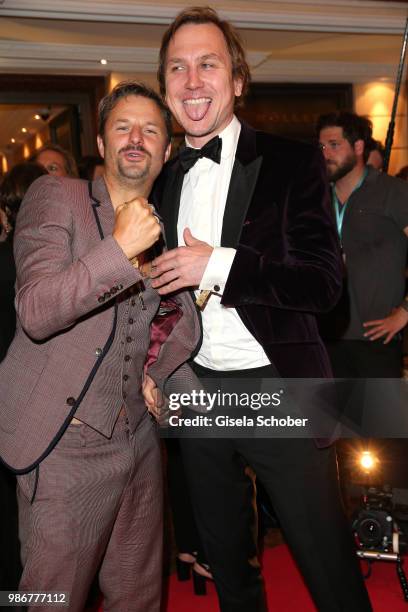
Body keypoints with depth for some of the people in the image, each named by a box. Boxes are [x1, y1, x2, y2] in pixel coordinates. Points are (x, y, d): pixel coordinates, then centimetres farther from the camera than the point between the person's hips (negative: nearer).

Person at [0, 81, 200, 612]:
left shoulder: (162, 228, 12)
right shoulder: (55, 196, -6)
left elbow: (186, 318, 23)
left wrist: (161, 375, 7)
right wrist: (119, 248, -27)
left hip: (138, 436, 6)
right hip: (65, 442, -5)